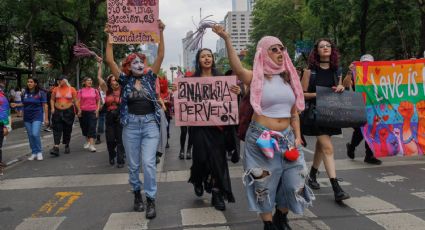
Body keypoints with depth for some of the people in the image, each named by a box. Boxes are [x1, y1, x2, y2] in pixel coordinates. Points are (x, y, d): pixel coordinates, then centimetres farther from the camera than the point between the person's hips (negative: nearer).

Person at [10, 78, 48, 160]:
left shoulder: (41, 93, -6)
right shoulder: (25, 93, 6)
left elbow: (45, 106, -5)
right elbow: (23, 103, 16)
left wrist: (46, 118, -7)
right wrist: (16, 105, -5)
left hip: (37, 116, -5)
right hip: (27, 117, 5)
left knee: (35, 134, -18)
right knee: (30, 135, 7)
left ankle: (39, 152, 0)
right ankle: (34, 153, 19)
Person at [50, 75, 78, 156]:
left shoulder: (72, 89, -1)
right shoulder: (55, 89, 4)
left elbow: (75, 100, 0)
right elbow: (52, 99, 11)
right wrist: (52, 108, -4)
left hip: (68, 111, -1)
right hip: (57, 111, 1)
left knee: (67, 129, 8)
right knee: (57, 129, -8)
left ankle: (67, 146, 23)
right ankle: (56, 147, -14)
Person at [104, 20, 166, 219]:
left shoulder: (150, 77, 6)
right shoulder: (125, 80, 5)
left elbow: (160, 56, 0)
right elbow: (109, 61, -2)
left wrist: (160, 32, -5)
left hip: (150, 124, -1)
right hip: (131, 125, 1)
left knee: (148, 163, -10)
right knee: (133, 165, 9)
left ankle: (151, 200, 0)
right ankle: (137, 194, 30)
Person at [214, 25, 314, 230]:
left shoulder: (289, 78, 8)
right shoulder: (257, 77, -6)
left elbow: (294, 113, 13)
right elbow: (238, 69, -30)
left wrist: (297, 137, 3)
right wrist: (227, 39, -40)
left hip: (287, 138, 5)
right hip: (261, 139, -4)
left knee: (294, 184, 7)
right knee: (264, 185, 6)